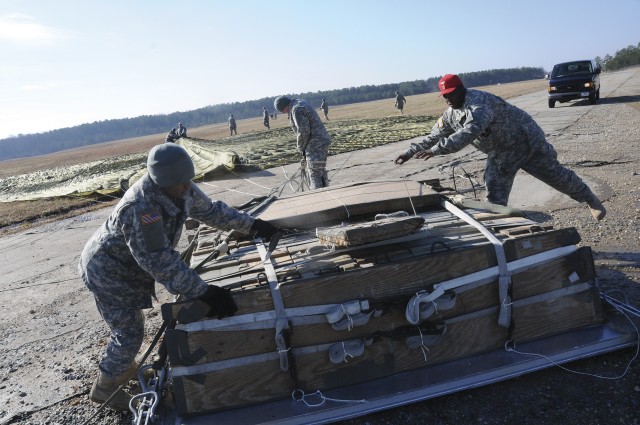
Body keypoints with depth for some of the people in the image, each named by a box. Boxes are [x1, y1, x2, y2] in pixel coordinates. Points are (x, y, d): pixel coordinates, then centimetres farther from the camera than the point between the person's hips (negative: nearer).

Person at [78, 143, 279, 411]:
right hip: (108, 271, -8)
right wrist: (205, 292, -40)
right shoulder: (140, 208, -39)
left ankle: (124, 367, 49)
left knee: (129, 325, 24)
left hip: (130, 267, 8)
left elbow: (211, 210, 3)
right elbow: (161, 262, -39)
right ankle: (104, 387, 24)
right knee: (129, 332, 1)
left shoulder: (181, 190, -13)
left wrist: (252, 225, 2)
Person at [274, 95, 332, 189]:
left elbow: (303, 132, -20)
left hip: (316, 145, -10)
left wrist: (301, 148, -5)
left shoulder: (296, 109, -16)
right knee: (321, 171, 17)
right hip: (323, 141, 10)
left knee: (314, 175, -8)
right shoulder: (302, 103, 15)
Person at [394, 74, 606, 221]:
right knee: (495, 196, -1)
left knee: (557, 176, 7)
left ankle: (592, 200, 30)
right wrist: (410, 152, -4)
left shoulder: (478, 102, -32)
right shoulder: (450, 114, -3)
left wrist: (435, 150, -52)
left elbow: (469, 132, -47)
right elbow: (435, 135, 6)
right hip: (499, 154, 7)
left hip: (527, 143, -7)